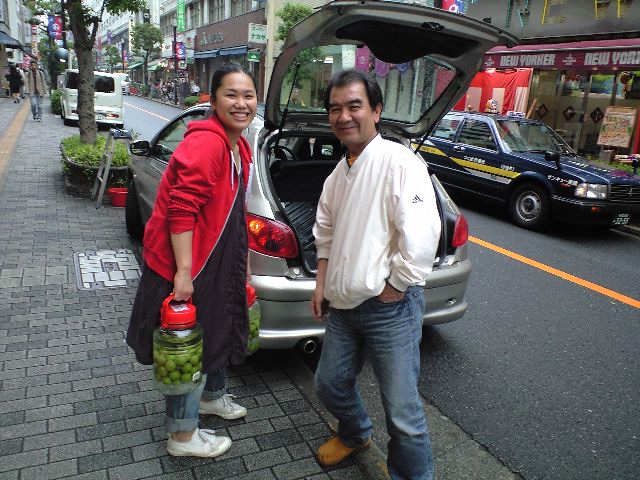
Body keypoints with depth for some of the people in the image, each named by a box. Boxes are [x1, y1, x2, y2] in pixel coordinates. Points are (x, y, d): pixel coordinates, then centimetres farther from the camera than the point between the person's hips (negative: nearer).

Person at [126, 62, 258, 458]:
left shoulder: (240, 148, 7)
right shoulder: (204, 144, -23)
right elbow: (181, 210, -28)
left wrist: (243, 261, 18)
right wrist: (184, 272, -29)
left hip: (218, 261, 9)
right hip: (185, 265, -9)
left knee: (219, 329, 25)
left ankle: (212, 396, 51)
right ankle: (182, 436, 26)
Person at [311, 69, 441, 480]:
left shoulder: (400, 162, -16)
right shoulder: (338, 174, 11)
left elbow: (421, 238, -24)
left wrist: (393, 289, -16)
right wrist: (322, 283, 14)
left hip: (390, 309, -8)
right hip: (343, 306, 8)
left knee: (403, 411, -1)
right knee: (330, 384, 22)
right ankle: (355, 434, 51)